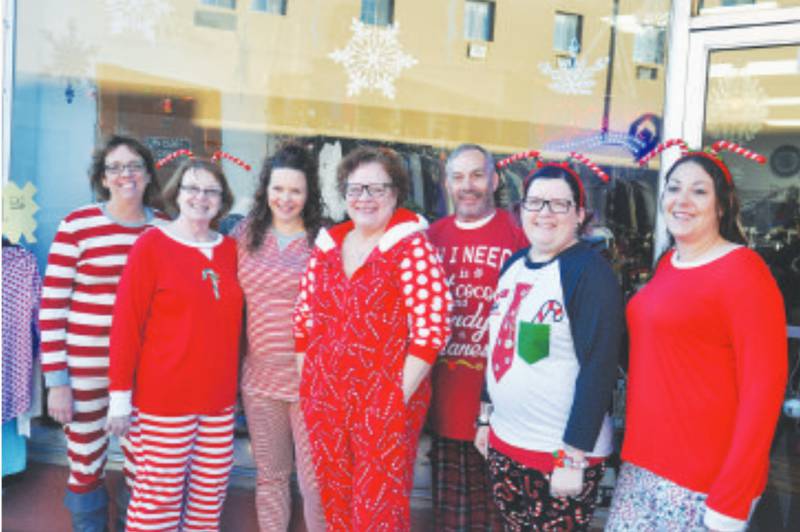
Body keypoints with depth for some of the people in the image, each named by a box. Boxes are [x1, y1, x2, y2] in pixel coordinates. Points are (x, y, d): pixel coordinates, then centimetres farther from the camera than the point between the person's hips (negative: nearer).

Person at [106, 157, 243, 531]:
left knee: (210, 497, 12)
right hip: (164, 400, -5)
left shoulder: (230, 249, 7)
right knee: (157, 499, 4)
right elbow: (126, 323, -8)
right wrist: (120, 394, -9)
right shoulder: (152, 244, -7)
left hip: (219, 400, 5)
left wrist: (234, 385, 13)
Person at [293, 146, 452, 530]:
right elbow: (305, 321, 11)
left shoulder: (412, 248, -9)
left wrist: (400, 396, -15)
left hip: (386, 404, -5)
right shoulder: (327, 246, 8)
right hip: (324, 398, 5)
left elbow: (431, 328, -15)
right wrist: (307, 386, 6)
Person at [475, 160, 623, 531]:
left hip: (562, 451, -6)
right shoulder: (513, 265, 7)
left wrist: (573, 456, -20)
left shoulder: (590, 271, -14)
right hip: (504, 443, 7)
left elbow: (598, 368, -19)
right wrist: (486, 417, 16)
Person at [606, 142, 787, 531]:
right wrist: (635, 449, 14)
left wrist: (731, 500, -17)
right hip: (641, 464, 7)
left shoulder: (742, 270, -11)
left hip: (702, 483, -6)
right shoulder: (667, 263, 9)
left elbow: (764, 387, -15)